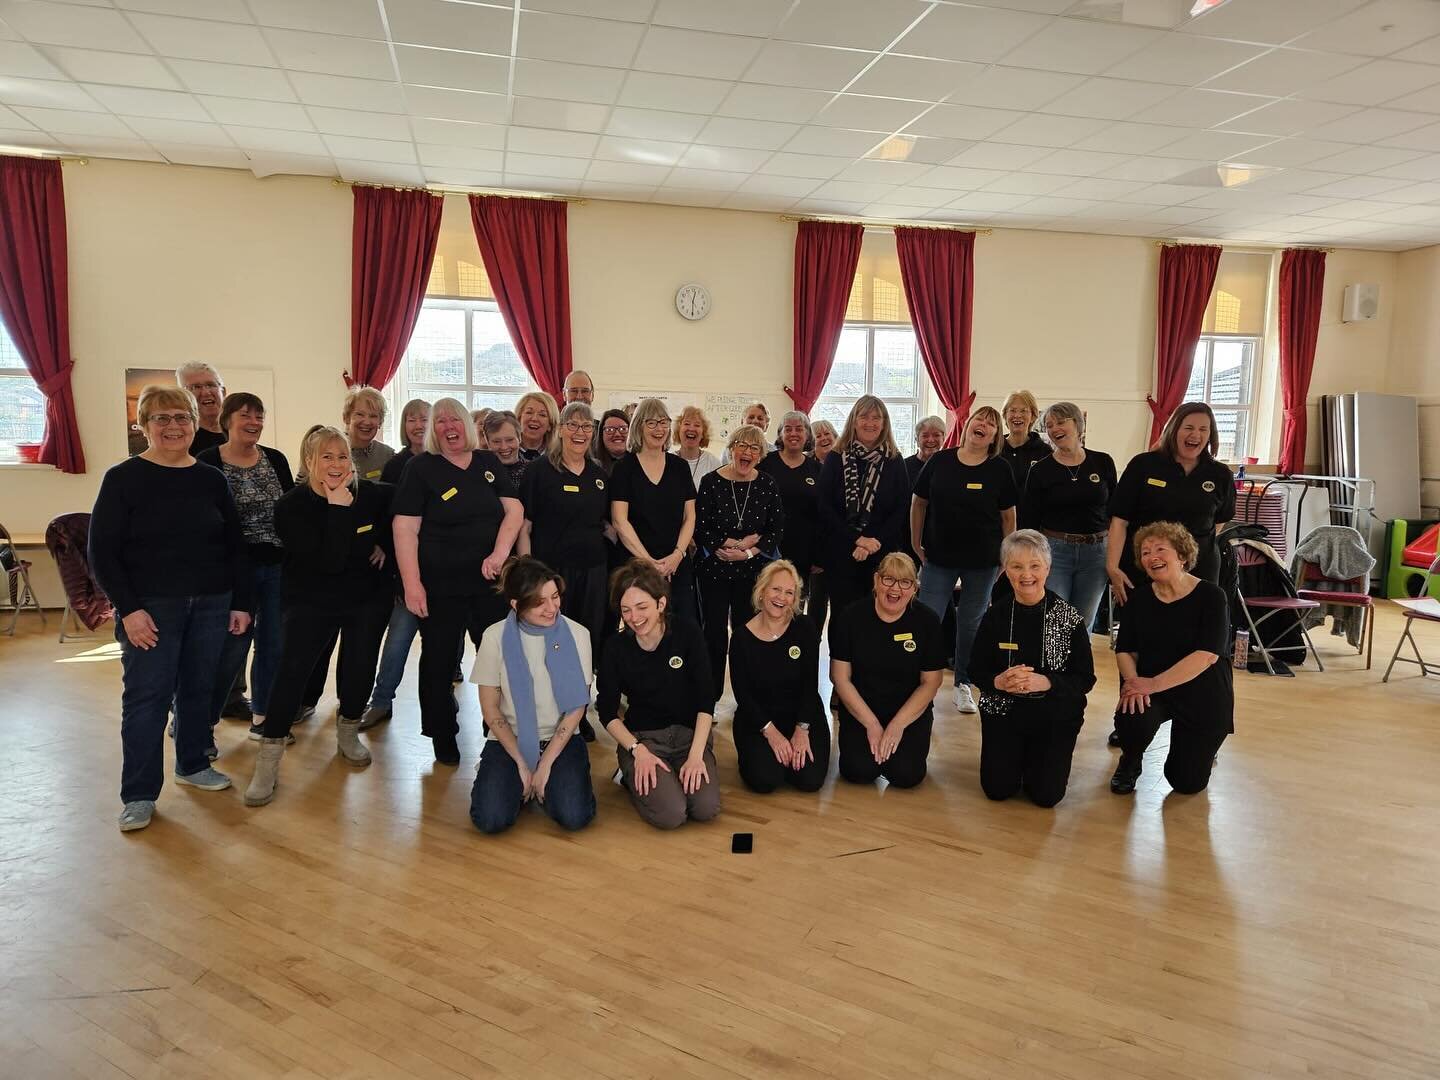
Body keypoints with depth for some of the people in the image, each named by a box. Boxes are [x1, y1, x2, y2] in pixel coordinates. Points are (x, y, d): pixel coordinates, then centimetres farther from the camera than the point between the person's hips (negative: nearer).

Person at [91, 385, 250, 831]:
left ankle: (193, 765, 30)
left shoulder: (210, 480, 6)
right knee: (146, 696, -1)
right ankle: (138, 795, 9)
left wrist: (240, 603, 4)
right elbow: (102, 552, -6)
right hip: (150, 607, -3)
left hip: (211, 605, 4)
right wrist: (128, 609, -14)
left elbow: (234, 545, 10)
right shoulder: (123, 479, -4)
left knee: (200, 688, 11)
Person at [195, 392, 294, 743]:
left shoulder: (276, 459, 7)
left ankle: (261, 717, 24)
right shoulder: (208, 462, -5)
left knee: (274, 645, 8)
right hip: (236, 569, -4)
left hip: (278, 567, 4)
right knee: (233, 646, -2)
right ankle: (204, 722, 15)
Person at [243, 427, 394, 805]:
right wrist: (338, 508, -30)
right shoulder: (292, 506, -17)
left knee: (360, 667, -1)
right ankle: (268, 763, -7)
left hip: (367, 599, 3)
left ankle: (348, 731, 28)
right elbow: (328, 561, -27)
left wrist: (384, 544, -1)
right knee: (292, 669, -14)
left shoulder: (372, 494, -8)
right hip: (312, 601, -3)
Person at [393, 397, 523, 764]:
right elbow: (405, 529, -9)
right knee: (439, 661, 7)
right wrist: (412, 584, -15)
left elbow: (514, 510, 3)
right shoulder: (421, 468, -3)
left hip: (491, 581, 3)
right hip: (440, 586, -3)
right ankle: (442, 737, 23)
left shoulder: (489, 463, 8)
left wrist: (499, 553, -13)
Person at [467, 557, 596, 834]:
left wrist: (546, 763, -11)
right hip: (509, 740, 0)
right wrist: (522, 764, -9)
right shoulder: (496, 637, -9)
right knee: (491, 820, -22)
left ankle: (547, 781, 10)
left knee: (574, 817, -22)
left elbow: (577, 706, -6)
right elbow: (490, 708, -4)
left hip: (560, 740, 0)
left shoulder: (577, 634, -8)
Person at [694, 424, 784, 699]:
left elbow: (777, 528, 1)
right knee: (715, 630, 2)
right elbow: (700, 528, -9)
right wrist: (736, 543, -15)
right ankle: (710, 696, 12)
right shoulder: (711, 482, -5)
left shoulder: (767, 485, 2)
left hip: (753, 570, 2)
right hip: (713, 568, -1)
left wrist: (748, 552, -11)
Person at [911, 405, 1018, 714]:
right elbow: (919, 503, 5)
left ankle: (963, 684, 24)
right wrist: (916, 544, 3)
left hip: (982, 561, 0)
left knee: (971, 623, 10)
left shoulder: (1000, 470, -1)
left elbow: (1008, 515, 4)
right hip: (939, 557, 0)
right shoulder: (940, 461, -2)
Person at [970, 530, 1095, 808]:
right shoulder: (995, 615, -6)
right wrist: (999, 682, -24)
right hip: (1003, 711, 1)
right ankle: (1017, 754, 28)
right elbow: (976, 671, -2)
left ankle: (1044, 758, 27)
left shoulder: (1070, 618, -11)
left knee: (1047, 795, -6)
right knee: (998, 789, -4)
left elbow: (1086, 679, -10)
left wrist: (1044, 682, -27)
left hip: (1055, 716, -1)